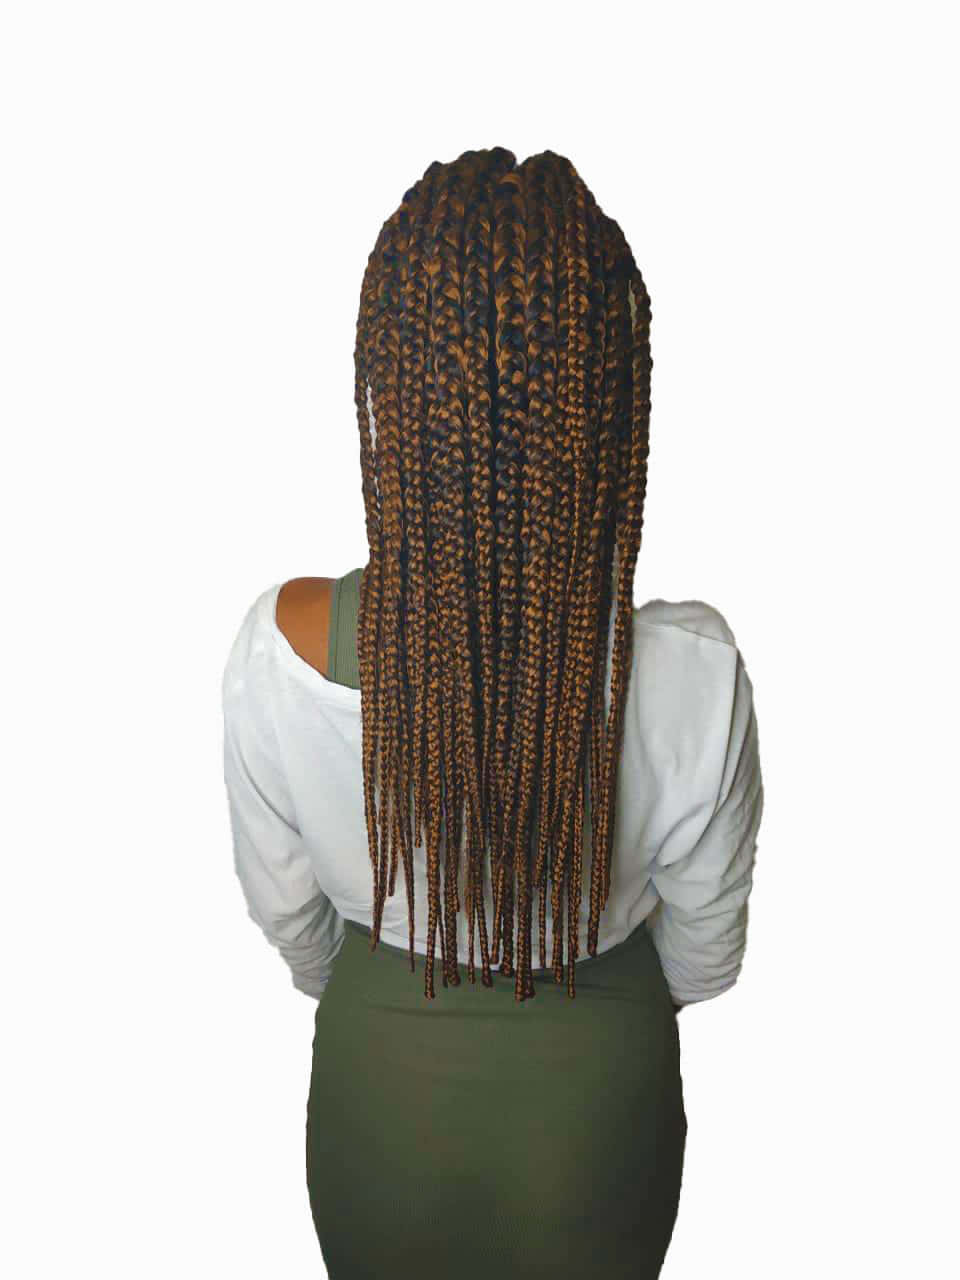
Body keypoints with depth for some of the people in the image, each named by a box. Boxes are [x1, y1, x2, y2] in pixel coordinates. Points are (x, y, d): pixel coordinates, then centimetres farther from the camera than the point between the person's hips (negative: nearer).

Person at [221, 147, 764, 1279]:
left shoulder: (281, 647, -30)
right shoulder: (695, 671, -31)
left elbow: (284, 910, -11)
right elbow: (706, 950, -13)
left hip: (379, 1078, 1)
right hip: (598, 1094, 1)